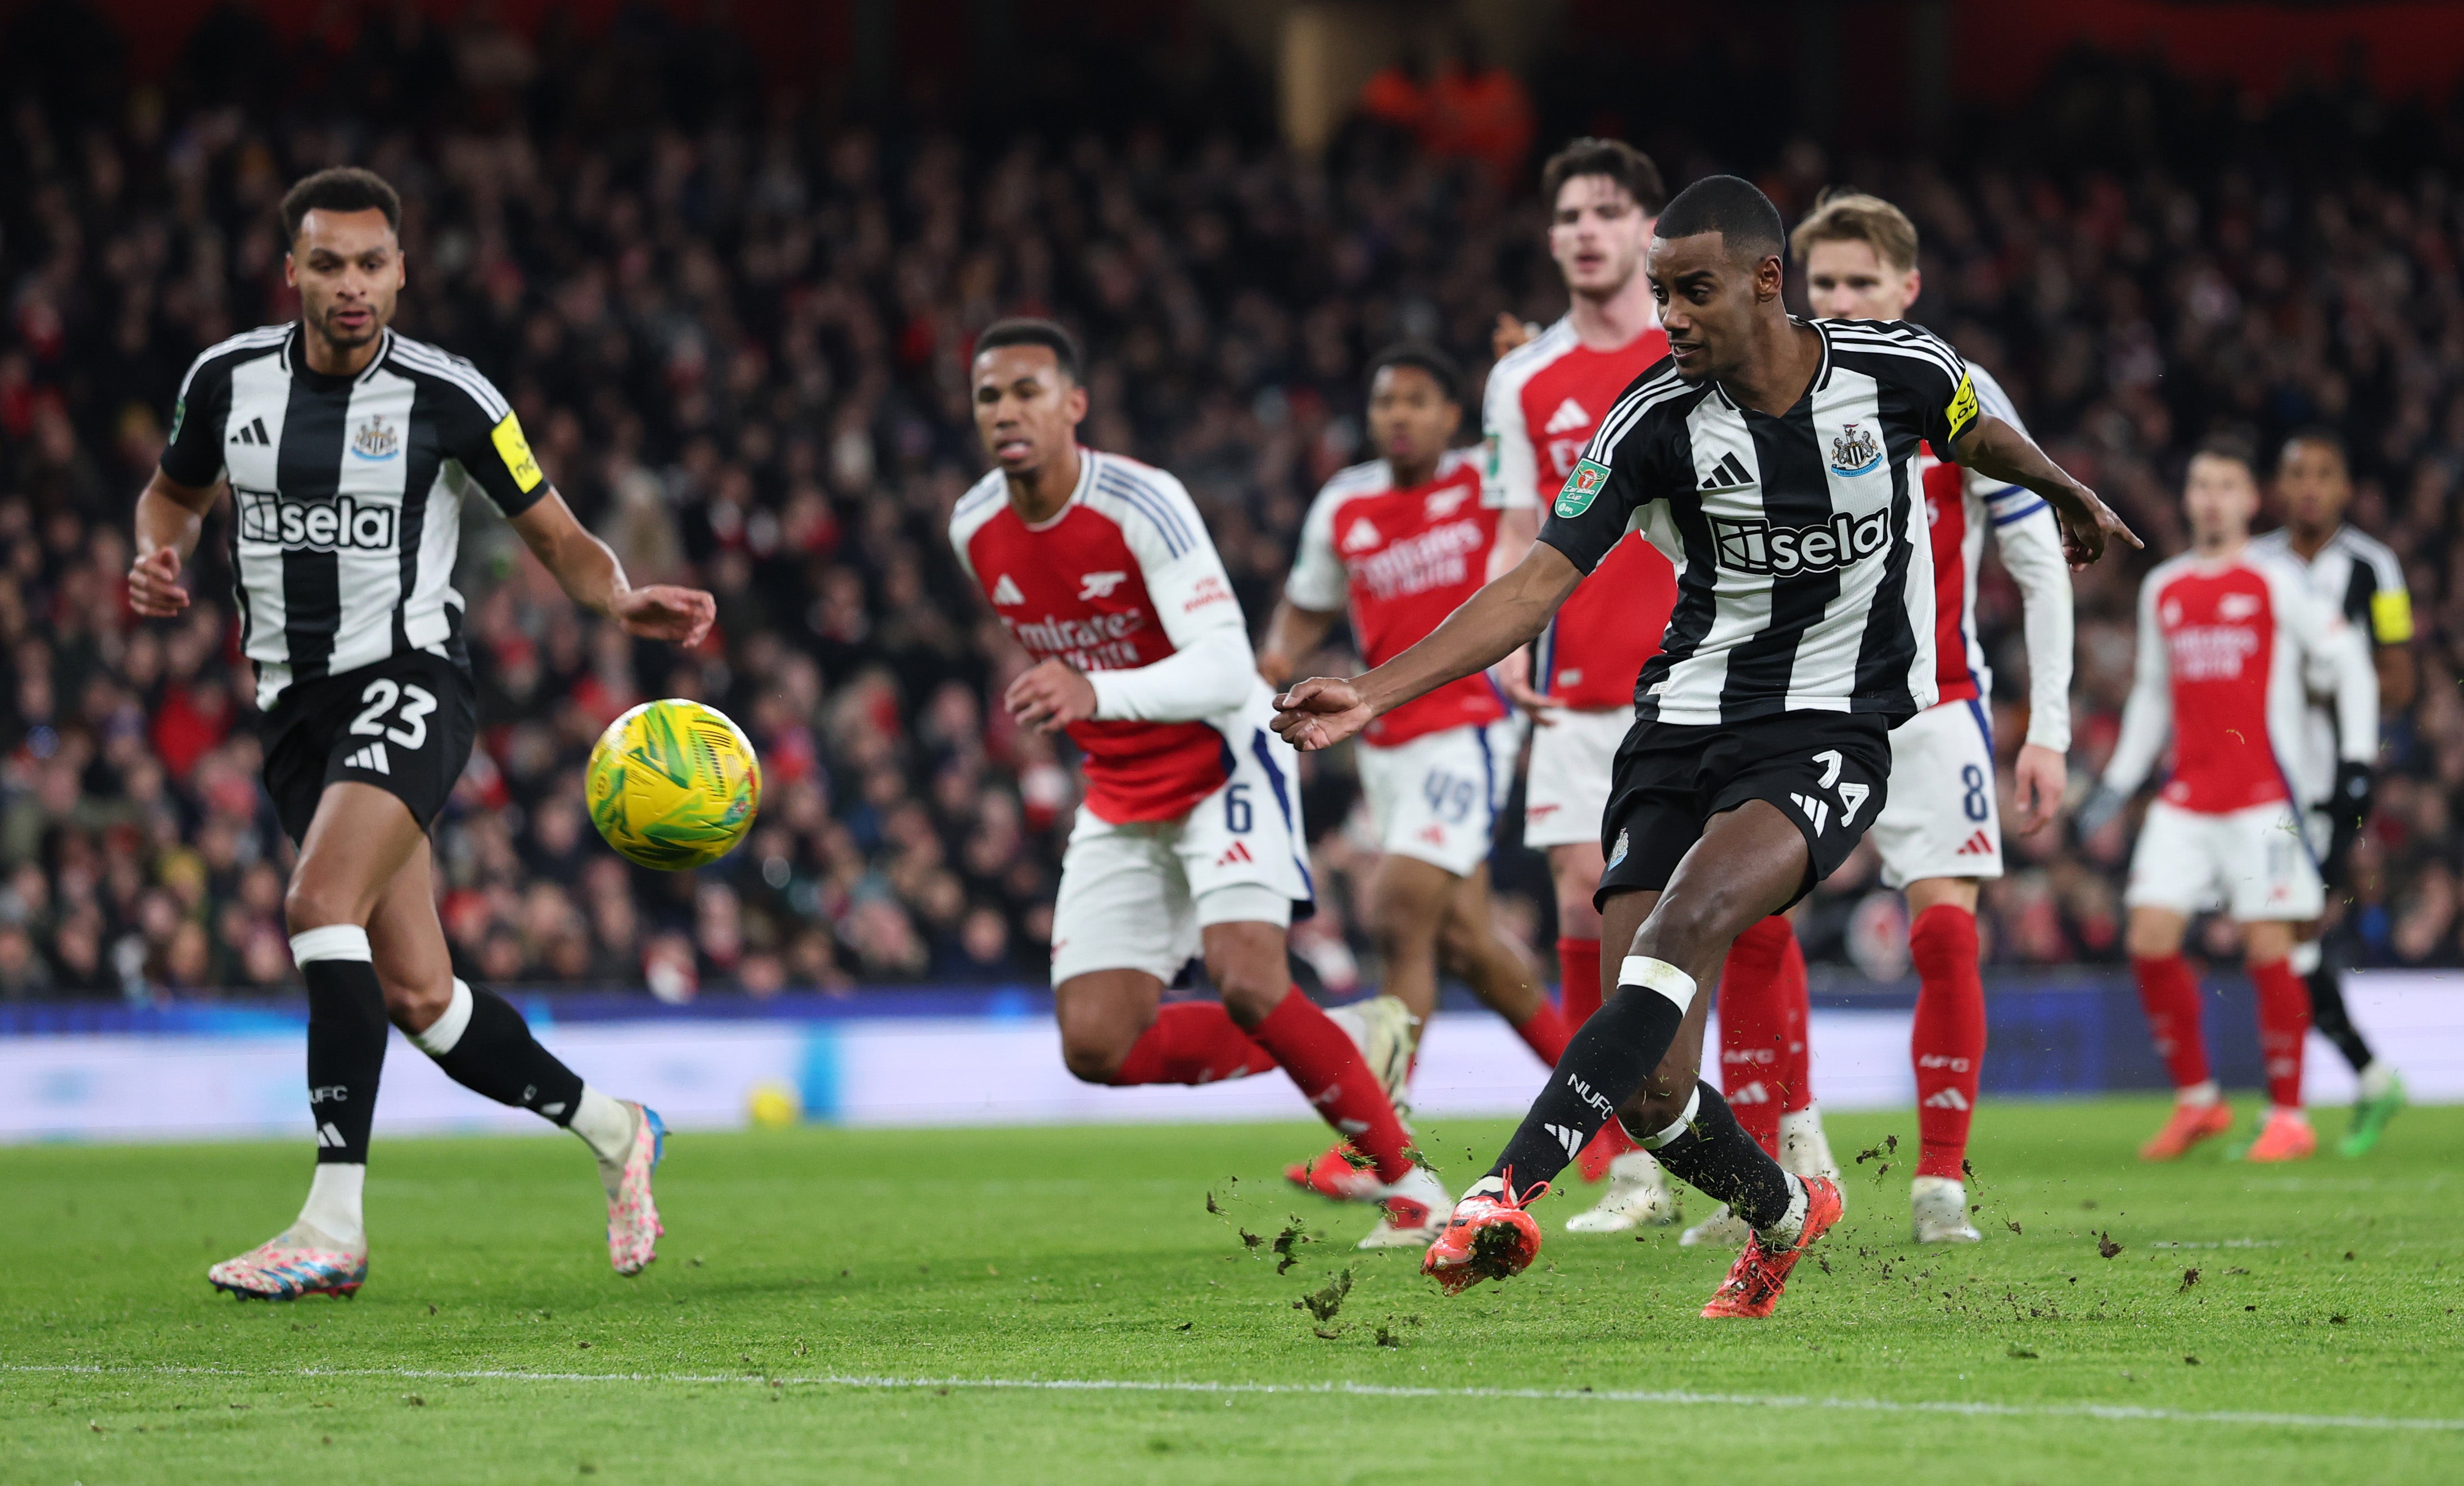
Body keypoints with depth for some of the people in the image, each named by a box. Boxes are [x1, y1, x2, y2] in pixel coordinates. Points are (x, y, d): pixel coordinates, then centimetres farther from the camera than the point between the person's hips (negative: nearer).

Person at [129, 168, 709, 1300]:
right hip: (297, 702, 5)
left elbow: (556, 536, 2)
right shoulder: (229, 379, 3)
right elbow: (174, 493, 22)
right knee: (415, 994, 4)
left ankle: (334, 1224, -28)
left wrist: (624, 601, -18)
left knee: (322, 904, -28)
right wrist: (156, 557, -1)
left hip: (409, 679, -5)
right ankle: (611, 1130, 27)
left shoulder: (445, 396, -7)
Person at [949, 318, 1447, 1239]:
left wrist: (1095, 693, -48)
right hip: (1121, 796, 6)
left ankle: (1403, 1177, -8)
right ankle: (1351, 1049, 11)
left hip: (1223, 765, -6)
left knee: (1245, 982, -27)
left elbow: (1227, 672, -33)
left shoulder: (1143, 505, -23)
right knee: (1097, 1050, -7)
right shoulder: (974, 533, -4)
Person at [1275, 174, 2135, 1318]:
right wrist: (1373, 694, -20)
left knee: (1680, 927, -32)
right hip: (1681, 728, 2)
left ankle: (1510, 1190, -39)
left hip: (1828, 734, -2)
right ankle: (1783, 1214, 26)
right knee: (1651, 1090, -6)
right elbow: (1540, 583, -9)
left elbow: (1977, 436, 19)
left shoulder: (1900, 370, -6)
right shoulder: (1656, 421, -7)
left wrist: (2064, 493, 40)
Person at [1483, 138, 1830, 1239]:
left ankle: (1778, 1131, 9)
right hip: (1582, 691, 2)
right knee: (1586, 907, -6)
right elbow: (1519, 536, 14)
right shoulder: (1526, 382, 10)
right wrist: (1507, 644, -3)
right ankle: (1629, 1170, 0)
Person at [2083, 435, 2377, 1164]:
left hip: (2264, 795, -5)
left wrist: (2356, 758, -7)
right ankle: (2197, 1100, 8)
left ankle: (2289, 1116, 2)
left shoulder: (2276, 581, 0)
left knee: (2268, 946, -7)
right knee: (2150, 939, -6)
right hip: (2186, 797, 5)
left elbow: (2349, 660, 1)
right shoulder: (2161, 590, 13)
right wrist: (2118, 783, 18)